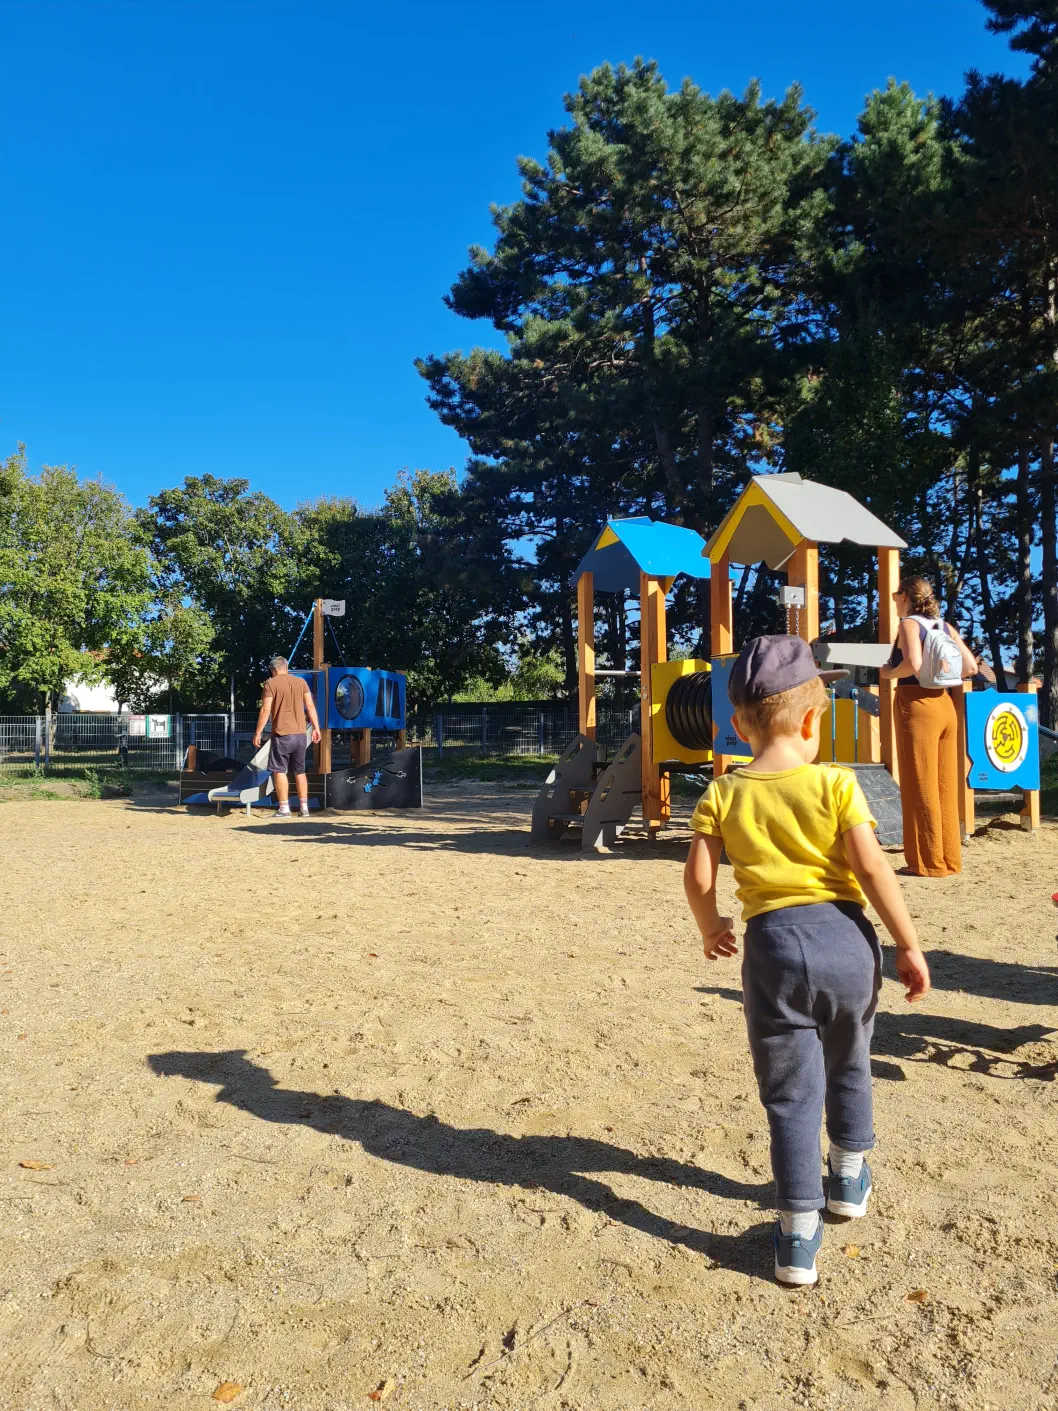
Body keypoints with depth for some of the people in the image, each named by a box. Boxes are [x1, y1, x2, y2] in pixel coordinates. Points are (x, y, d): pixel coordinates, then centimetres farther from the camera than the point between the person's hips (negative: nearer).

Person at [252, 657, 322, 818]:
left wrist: (258, 733, -3)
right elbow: (310, 707, 5)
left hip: (281, 734, -4)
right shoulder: (301, 682, 8)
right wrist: (316, 728, 10)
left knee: (279, 771, 2)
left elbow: (265, 710, -8)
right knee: (300, 771, 13)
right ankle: (304, 808, 12)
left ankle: (284, 809, -2)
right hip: (300, 734, 4)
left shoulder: (270, 684, -3)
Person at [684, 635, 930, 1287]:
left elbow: (698, 876, -4)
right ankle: (850, 1180, 46)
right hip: (845, 936, 1)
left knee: (791, 1093, 9)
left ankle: (800, 1238, 11)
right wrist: (909, 944, -2)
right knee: (849, 1066, 26)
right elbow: (873, 869, -11)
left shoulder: (724, 794, -2)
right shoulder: (836, 784, -6)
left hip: (773, 944, -1)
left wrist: (710, 928, 15)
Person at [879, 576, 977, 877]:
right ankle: (949, 859, 17)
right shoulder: (945, 626, 13)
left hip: (917, 706, -7)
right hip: (945, 705, 7)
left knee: (920, 787, -1)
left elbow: (913, 664, -23)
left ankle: (929, 863, 4)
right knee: (944, 786, 11)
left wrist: (887, 674, -6)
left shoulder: (909, 624, -7)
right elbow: (971, 667, 9)